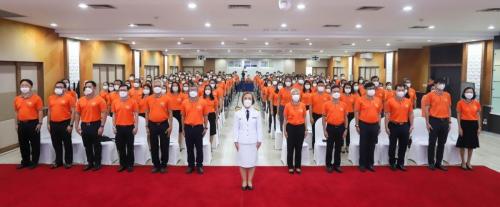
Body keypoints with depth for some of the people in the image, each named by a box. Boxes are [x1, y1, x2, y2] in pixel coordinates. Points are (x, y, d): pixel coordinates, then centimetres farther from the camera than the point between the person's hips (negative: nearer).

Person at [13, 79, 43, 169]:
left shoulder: (36, 98, -6)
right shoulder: (17, 99, 10)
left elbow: (40, 111, -7)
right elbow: (17, 112, 16)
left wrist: (39, 123, -12)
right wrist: (16, 124, 12)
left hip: (33, 123, -5)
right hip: (22, 124, 5)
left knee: (35, 144, 3)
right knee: (23, 144, 13)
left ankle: (34, 162, 14)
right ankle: (25, 161, 26)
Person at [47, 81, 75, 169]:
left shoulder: (69, 97, -5)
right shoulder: (51, 98, 11)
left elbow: (73, 111, -7)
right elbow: (49, 111, 17)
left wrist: (71, 124, -12)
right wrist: (48, 123, 12)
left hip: (65, 123, -5)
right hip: (53, 124, 5)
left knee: (67, 144, 3)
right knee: (56, 144, 13)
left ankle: (68, 162, 13)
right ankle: (58, 161, 25)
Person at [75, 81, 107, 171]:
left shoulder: (99, 99, -7)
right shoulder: (80, 100, 7)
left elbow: (104, 113, -9)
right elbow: (77, 114, 12)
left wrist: (102, 126, -14)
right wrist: (77, 126, 6)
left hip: (95, 125, -5)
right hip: (84, 125, 5)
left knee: (96, 145, 4)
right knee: (87, 146, 12)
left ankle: (97, 163, 15)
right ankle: (90, 163, 24)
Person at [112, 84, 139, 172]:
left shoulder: (133, 101, -4)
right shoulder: (115, 102, 6)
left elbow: (136, 114, -2)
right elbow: (114, 115, 11)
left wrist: (136, 126, -8)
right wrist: (114, 126, 4)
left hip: (129, 127, -3)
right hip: (119, 127, 3)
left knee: (130, 147, 4)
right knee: (120, 147, 9)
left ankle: (130, 164, 13)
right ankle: (122, 164, 20)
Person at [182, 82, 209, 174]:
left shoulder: (203, 102, -4)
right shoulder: (184, 102, 0)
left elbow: (205, 116, 4)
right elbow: (183, 116, 7)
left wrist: (205, 127, 1)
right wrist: (183, 129, 7)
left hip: (199, 127, -1)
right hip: (188, 127, 1)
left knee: (199, 148, 7)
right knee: (189, 148, 11)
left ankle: (199, 165, 19)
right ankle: (190, 165, 23)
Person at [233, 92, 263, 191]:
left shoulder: (257, 113, -1)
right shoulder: (238, 113, -1)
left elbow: (259, 127, 2)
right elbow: (235, 128, 1)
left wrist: (259, 140, 0)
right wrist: (236, 141, -2)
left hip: (253, 141, 0)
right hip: (242, 141, 0)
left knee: (252, 161, 6)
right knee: (242, 161, 5)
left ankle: (250, 181, 21)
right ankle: (244, 181, 20)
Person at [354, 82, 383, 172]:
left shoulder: (378, 100, 6)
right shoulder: (360, 100, -6)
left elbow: (379, 113, 12)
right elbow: (356, 113, -3)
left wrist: (379, 126, 11)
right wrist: (357, 125, -7)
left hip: (374, 125, 4)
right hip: (364, 125, -3)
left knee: (372, 145, 10)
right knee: (363, 145, 3)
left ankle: (370, 163, 21)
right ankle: (362, 164, 11)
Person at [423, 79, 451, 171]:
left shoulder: (447, 95, 10)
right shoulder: (430, 95, -3)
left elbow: (449, 108, 15)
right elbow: (426, 109, -4)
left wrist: (449, 122, 11)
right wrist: (427, 123, -9)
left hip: (444, 122, 4)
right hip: (434, 121, -4)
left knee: (442, 143, 9)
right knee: (432, 143, 1)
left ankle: (439, 163, 19)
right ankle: (431, 163, 10)